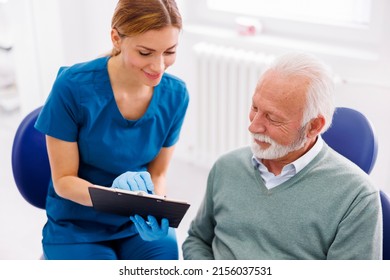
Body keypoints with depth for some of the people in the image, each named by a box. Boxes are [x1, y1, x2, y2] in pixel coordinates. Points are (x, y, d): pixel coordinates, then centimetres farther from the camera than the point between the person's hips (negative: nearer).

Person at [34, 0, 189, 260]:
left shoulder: (175, 94, -10)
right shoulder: (73, 87, -19)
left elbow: (158, 173, 0)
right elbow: (63, 180, -12)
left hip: (139, 224, 3)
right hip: (77, 228, -2)